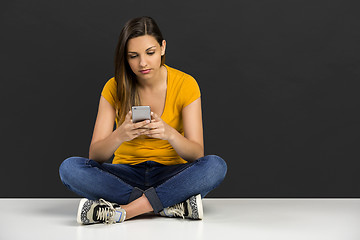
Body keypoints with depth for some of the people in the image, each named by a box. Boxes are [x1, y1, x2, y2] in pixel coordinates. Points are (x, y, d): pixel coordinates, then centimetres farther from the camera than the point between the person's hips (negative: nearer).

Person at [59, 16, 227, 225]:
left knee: (216, 165, -31)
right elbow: (95, 156, -12)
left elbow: (196, 154, -13)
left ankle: (121, 211, -31)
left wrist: (170, 133, -34)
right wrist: (119, 136, -34)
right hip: (126, 175, 1)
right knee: (69, 168, -26)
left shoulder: (185, 84, -7)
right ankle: (174, 205, -28)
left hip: (170, 175, -1)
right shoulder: (115, 88, -6)